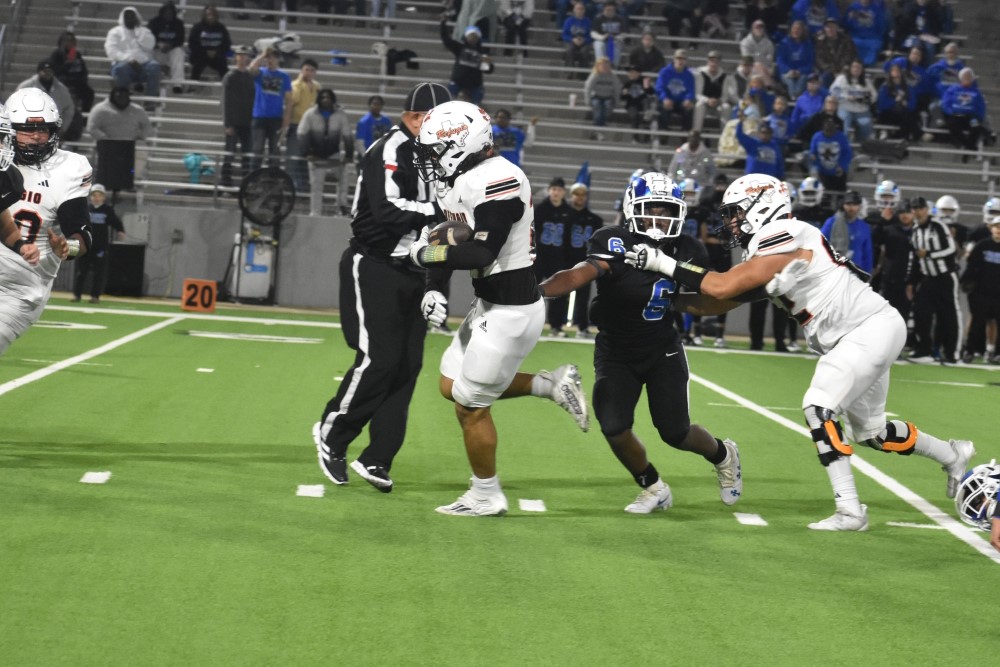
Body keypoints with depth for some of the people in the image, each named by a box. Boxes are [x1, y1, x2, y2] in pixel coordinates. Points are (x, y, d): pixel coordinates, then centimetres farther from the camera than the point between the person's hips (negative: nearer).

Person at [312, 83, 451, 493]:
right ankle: (332, 434, 11)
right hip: (375, 269, -8)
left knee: (408, 365, 2)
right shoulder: (392, 151, -14)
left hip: (413, 273, 8)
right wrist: (439, 211, -27)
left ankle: (376, 460, 7)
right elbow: (387, 211, -27)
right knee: (379, 359, -11)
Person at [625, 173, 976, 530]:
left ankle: (849, 510, -17)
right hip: (861, 336, 10)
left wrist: (663, 263, -18)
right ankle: (953, 454, 40)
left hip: (872, 328, -10)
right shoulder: (767, 256, 11)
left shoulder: (783, 243, -18)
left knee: (819, 407, -18)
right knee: (870, 430, 19)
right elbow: (723, 302, 12)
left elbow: (721, 288, -22)